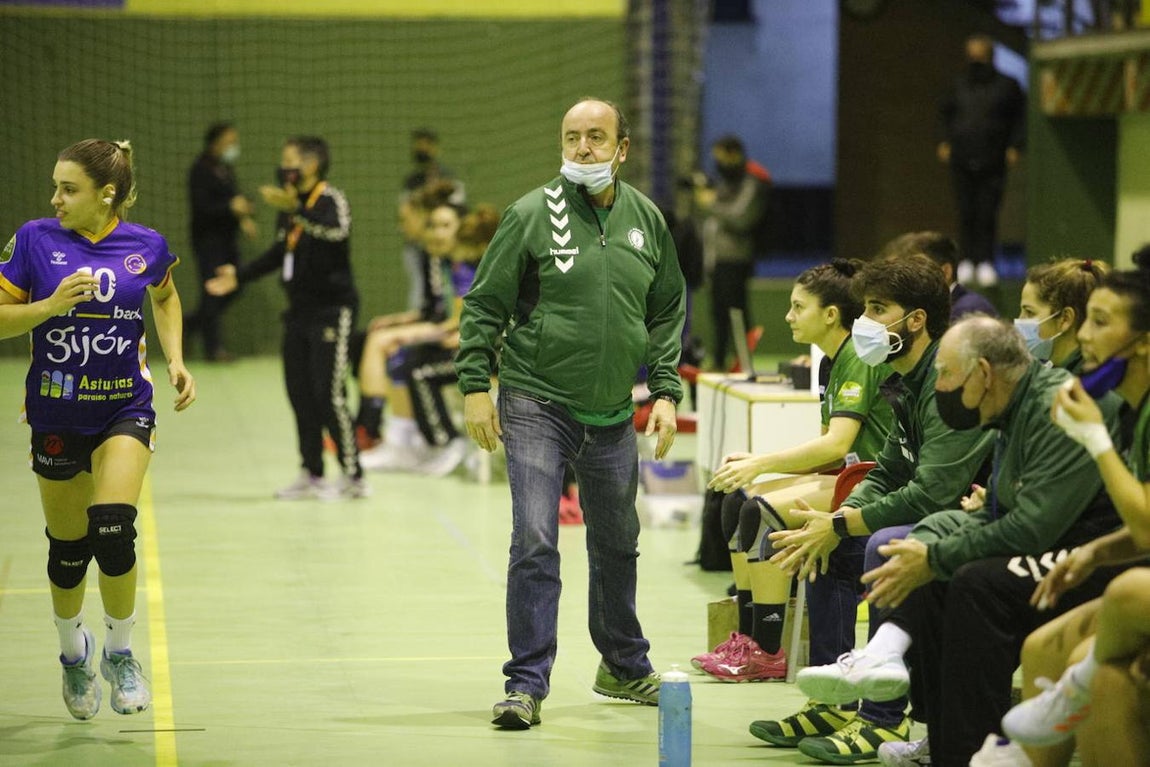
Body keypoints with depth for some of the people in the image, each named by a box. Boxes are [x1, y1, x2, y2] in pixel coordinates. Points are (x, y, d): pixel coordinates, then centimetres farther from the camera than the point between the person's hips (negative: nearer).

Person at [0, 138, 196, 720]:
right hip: (56, 414, 1)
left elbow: (166, 299, 17)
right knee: (68, 548, 9)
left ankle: (120, 653, 4)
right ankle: (73, 651, 37)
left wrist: (176, 361, 4)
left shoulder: (146, 246, -4)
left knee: (113, 531, -19)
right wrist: (51, 304, -20)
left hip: (125, 409, -1)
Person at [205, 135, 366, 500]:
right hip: (300, 310, 8)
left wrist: (297, 209, -47)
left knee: (329, 394, -10)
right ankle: (311, 474, 16)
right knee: (299, 394, 8)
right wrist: (239, 275, 20)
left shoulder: (331, 199, -12)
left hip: (332, 309, -8)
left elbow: (338, 230, -35)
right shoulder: (288, 210, 11)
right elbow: (278, 253, 24)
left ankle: (353, 476, -4)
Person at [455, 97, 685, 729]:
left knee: (617, 546, 18)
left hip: (612, 418, 4)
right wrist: (474, 386, -9)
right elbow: (484, 305, -3)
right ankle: (527, 683, -6)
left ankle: (624, 666, 36)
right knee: (535, 543, -13)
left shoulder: (646, 220, 5)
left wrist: (666, 391, 7)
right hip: (537, 408, -4)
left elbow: (668, 313, 14)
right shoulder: (531, 215, -7)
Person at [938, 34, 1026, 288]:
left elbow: (1019, 118, 8)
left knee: (987, 213, -5)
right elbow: (946, 114, 22)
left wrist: (1014, 146, -2)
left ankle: (985, 262, 0)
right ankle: (967, 260, 5)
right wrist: (945, 141, 10)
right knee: (966, 212, 0)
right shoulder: (960, 85, 14)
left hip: (992, 160, -2)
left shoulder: (1007, 86, 5)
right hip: (961, 160, 2)